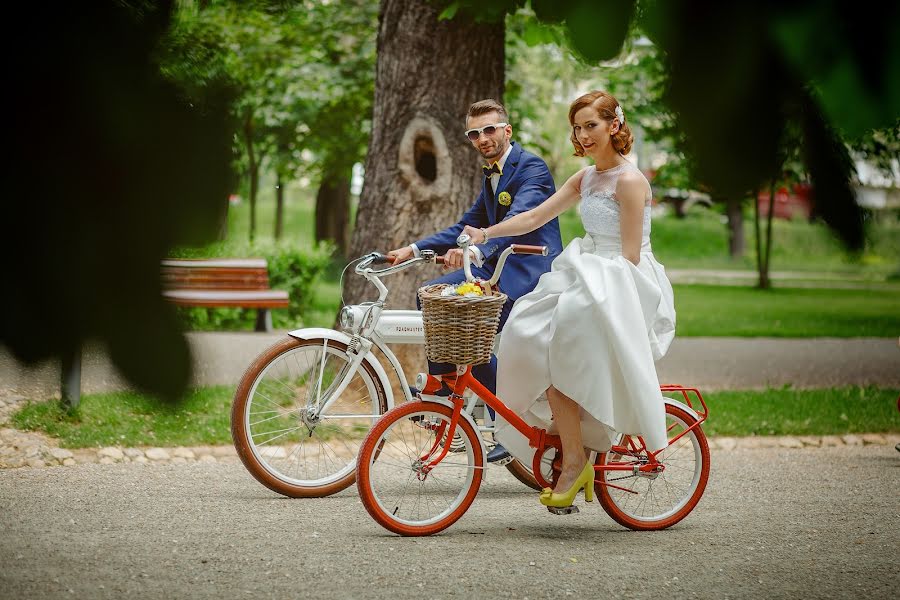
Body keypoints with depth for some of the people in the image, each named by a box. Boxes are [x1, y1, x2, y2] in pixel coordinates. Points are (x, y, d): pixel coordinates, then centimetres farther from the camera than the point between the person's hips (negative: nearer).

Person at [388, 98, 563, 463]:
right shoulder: (492, 174, 16)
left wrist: (476, 252, -48)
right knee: (431, 295, -1)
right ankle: (442, 381, 9)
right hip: (500, 267, 9)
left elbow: (517, 221, -31)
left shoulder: (532, 169, -14)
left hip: (530, 272, -9)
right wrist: (413, 250, 6)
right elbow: (468, 226, 18)